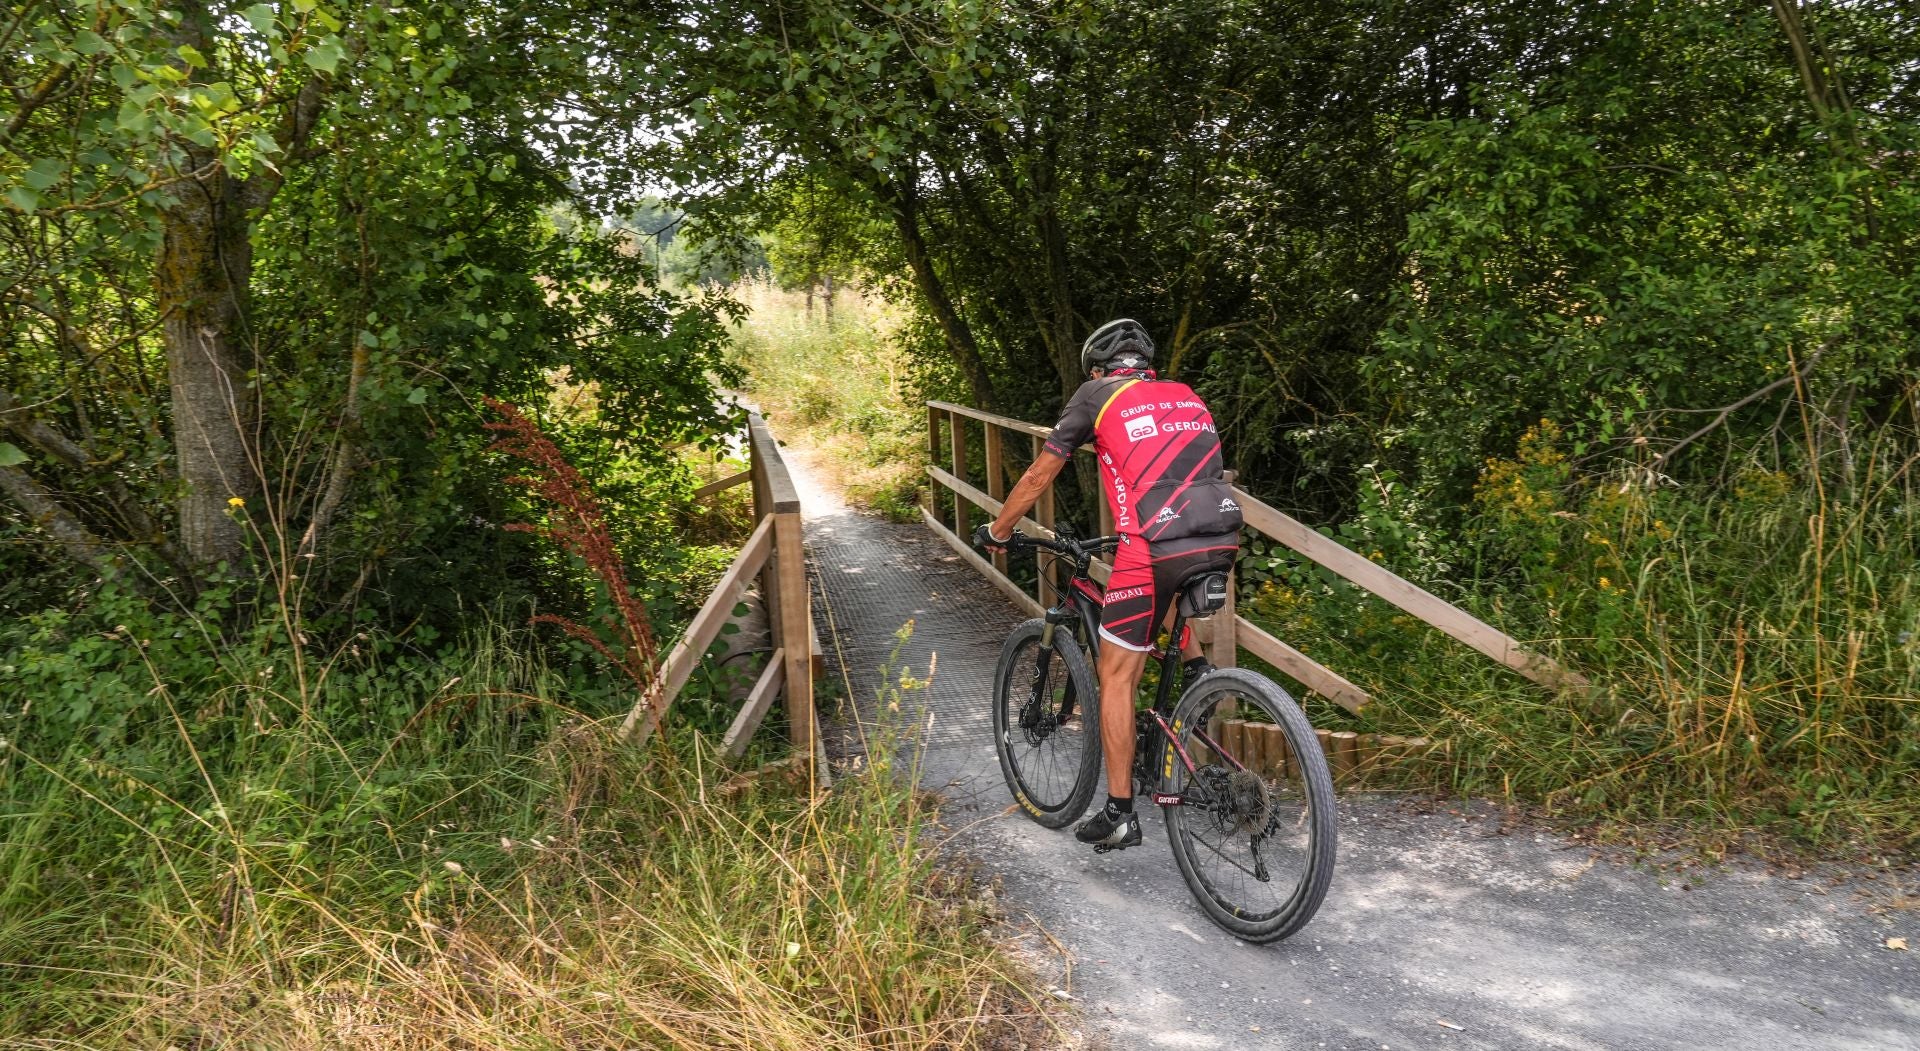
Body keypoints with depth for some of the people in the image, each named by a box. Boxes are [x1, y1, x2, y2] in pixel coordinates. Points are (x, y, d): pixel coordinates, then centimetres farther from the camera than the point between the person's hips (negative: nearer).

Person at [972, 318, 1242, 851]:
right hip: (1223, 541, 6)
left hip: (1157, 548, -5)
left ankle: (1119, 814, 12)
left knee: (1116, 677, 9)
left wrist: (997, 531, 30)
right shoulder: (1187, 396, 26)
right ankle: (1198, 670, 25)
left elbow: (1039, 474, 16)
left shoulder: (1097, 394, 12)